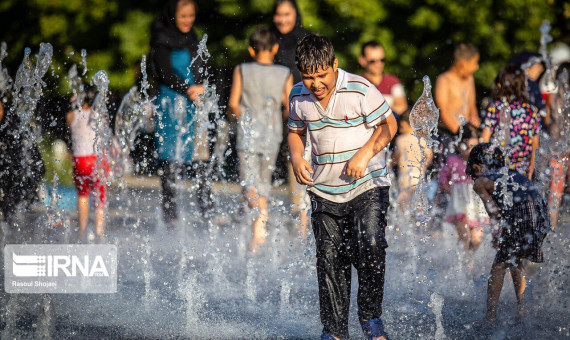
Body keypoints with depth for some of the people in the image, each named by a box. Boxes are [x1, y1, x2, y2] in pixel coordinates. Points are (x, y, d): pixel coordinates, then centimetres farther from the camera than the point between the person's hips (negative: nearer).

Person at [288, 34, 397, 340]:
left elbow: (388, 125, -5)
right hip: (325, 191, 4)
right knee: (330, 261, 5)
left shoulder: (360, 90, -13)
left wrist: (364, 154, -18)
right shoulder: (298, 97, 0)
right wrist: (297, 158, -3)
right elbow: (295, 132, 17)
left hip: (367, 186, -4)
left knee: (370, 245, -22)